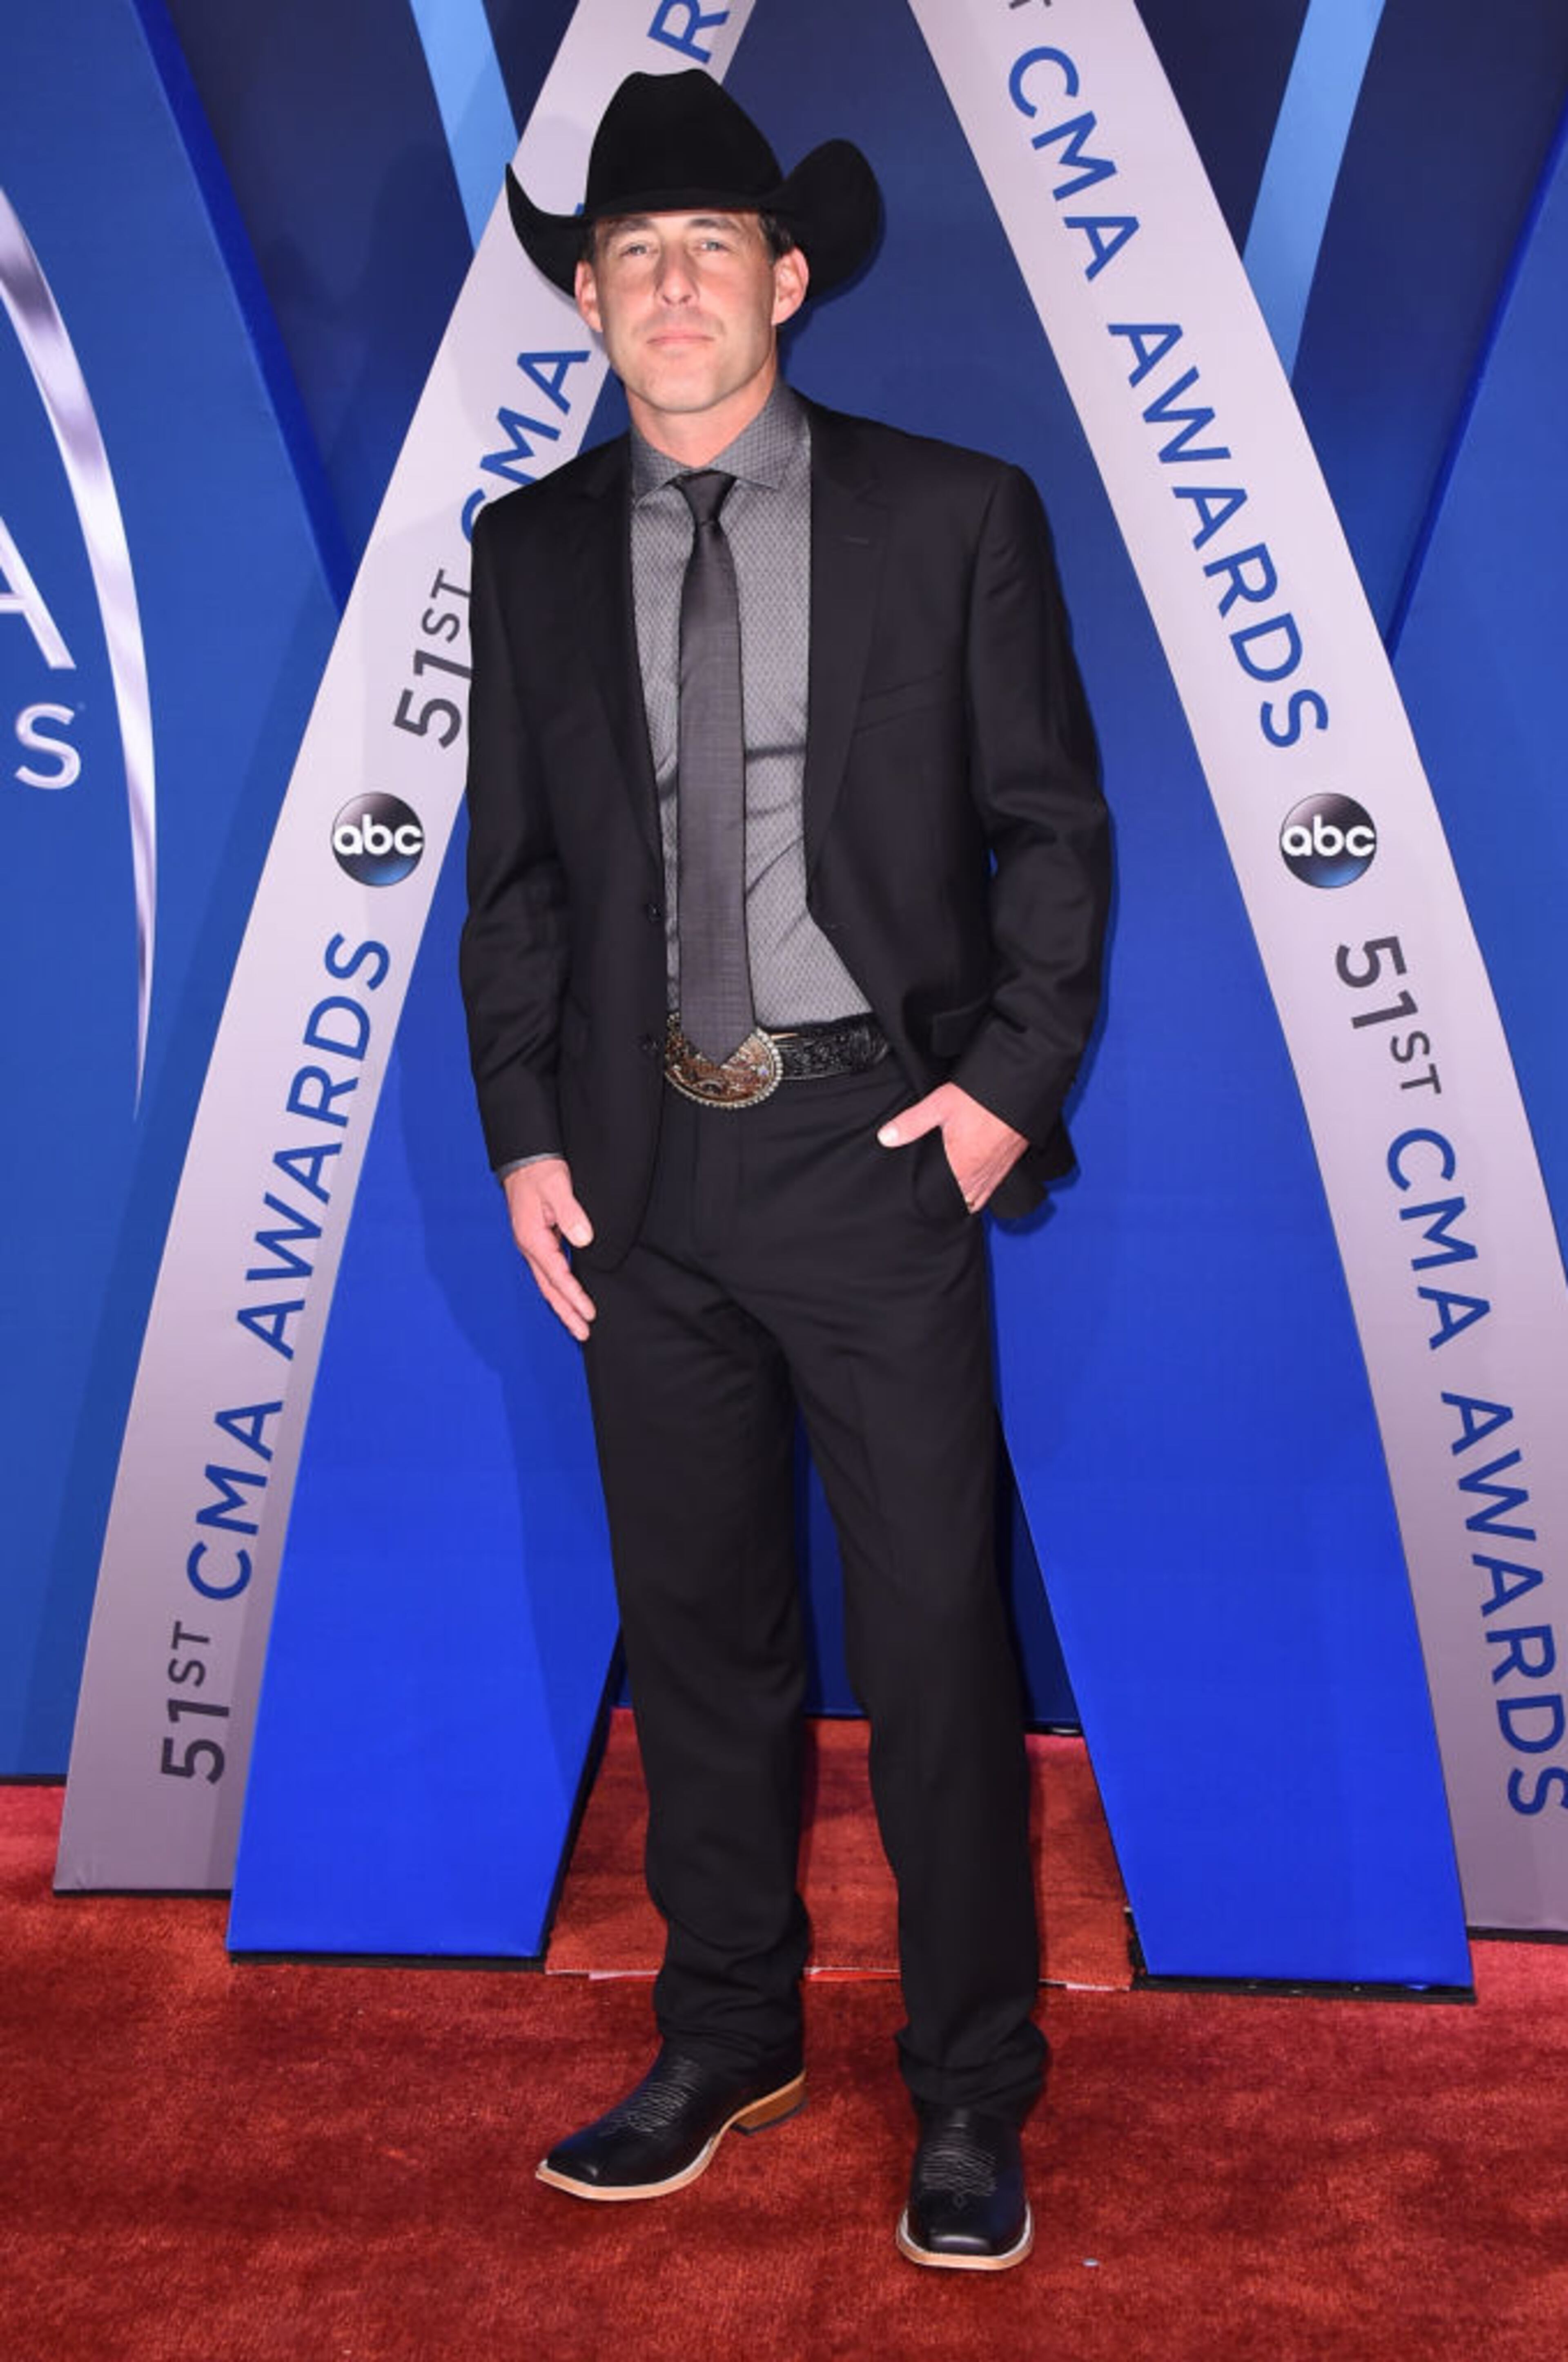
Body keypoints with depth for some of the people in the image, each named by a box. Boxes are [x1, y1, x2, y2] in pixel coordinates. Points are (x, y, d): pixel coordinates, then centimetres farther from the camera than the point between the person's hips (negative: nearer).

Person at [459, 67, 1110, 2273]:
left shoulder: (955, 515, 2)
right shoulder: (532, 551, 10)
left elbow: (1054, 829, 2)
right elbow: (511, 870, 11)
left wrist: (1014, 1080, -9)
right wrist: (525, 1133, 2)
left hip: (881, 1151, -3)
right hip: (644, 1166, 3)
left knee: (934, 1635, 2)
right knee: (695, 1627, 13)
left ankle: (969, 2099, 21)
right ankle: (728, 2043, 32)